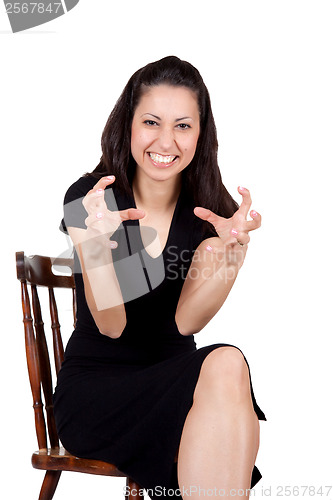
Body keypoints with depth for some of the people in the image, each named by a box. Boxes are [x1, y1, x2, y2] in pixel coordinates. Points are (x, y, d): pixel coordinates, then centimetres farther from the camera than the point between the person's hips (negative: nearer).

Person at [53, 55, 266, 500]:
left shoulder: (209, 210, 0)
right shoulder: (88, 199, -8)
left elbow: (186, 322, -9)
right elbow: (111, 325, -14)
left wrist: (233, 249, -26)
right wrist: (99, 242, -32)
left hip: (172, 378, 4)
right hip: (94, 384, -3)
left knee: (226, 362, -32)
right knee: (225, 370, -31)